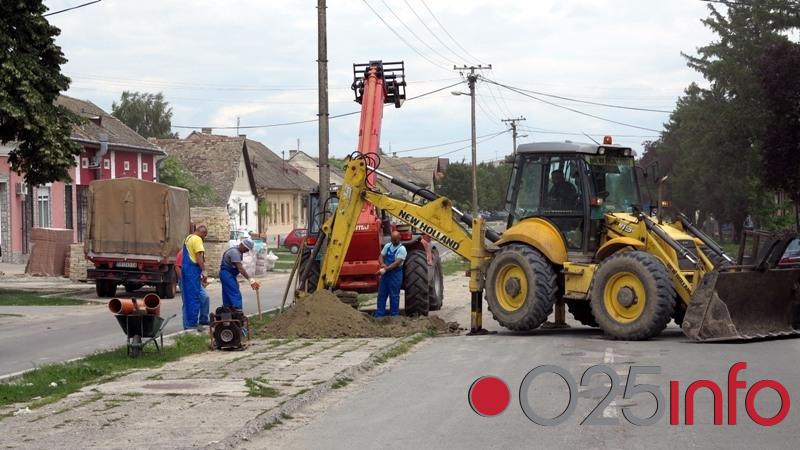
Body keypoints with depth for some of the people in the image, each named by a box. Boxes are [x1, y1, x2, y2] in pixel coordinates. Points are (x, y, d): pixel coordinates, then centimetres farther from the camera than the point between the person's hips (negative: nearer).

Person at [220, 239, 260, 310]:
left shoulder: (239, 252, 11)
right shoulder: (235, 252, -23)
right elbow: (240, 268, -31)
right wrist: (250, 280, -37)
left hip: (229, 275, 11)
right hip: (227, 274, -11)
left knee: (228, 295, 11)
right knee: (235, 295, -15)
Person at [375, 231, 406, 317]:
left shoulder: (401, 249, -11)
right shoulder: (387, 246, 9)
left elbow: (397, 263, -18)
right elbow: (381, 256, 10)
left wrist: (385, 269, -22)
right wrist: (382, 264, -12)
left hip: (395, 274, -6)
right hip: (385, 273, 6)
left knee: (394, 296, -1)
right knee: (381, 294, 8)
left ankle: (394, 316, 6)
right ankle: (379, 315, 14)